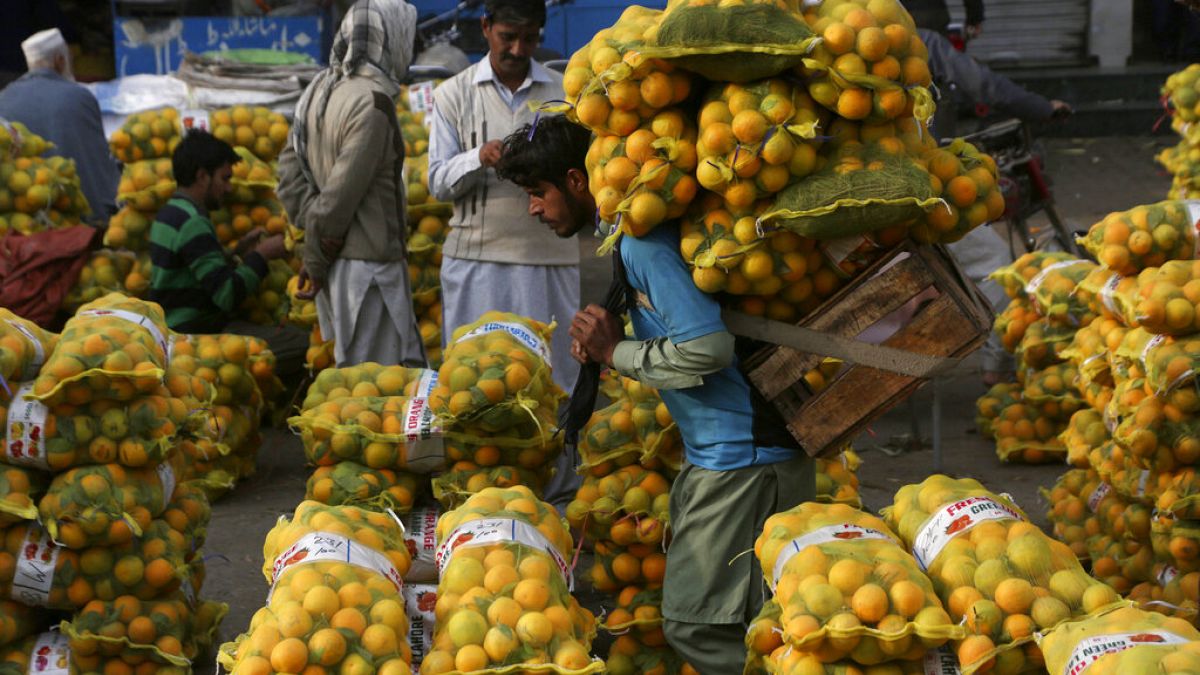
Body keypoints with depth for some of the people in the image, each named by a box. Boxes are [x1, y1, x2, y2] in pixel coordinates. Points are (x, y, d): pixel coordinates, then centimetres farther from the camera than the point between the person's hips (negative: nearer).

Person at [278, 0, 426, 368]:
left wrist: (313, 223, 1)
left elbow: (291, 166, 11)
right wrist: (315, 263, -8)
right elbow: (341, 193, -18)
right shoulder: (372, 103, -18)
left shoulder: (320, 88, 9)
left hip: (336, 262, 9)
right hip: (368, 263, -9)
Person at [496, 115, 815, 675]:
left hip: (743, 456, -11)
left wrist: (615, 353, -10)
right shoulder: (627, 233, 15)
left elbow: (708, 347, -24)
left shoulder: (642, 242, -17)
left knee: (696, 624, -9)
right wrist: (606, 338, 4)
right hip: (718, 451, 11)